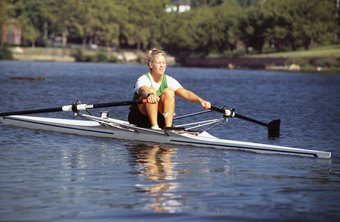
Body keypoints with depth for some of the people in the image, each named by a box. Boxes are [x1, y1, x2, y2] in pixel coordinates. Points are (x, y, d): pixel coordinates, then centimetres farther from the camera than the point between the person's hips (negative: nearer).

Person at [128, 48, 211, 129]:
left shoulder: (169, 80, -4)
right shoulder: (143, 79, -16)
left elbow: (185, 93, -20)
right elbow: (144, 90, -41)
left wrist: (200, 101, -39)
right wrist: (149, 95, -67)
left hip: (159, 119, 4)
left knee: (169, 91, -20)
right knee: (152, 90, -28)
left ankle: (168, 127, -29)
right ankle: (154, 127, -37)